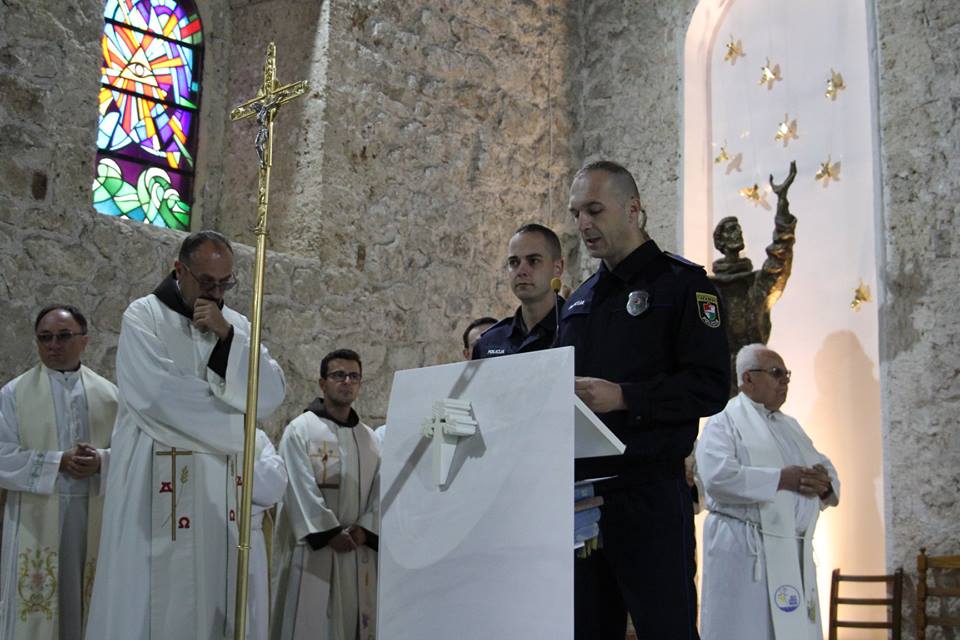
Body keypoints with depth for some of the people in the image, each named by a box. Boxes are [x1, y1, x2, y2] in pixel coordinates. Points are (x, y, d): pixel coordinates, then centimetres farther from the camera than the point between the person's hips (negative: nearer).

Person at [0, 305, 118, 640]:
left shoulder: (108, 394, 9)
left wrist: (101, 461, -15)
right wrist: (59, 463, -15)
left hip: (95, 518, 2)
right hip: (36, 519, -2)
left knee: (90, 610, 5)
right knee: (35, 612, -1)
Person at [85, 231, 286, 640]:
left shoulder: (237, 325, 13)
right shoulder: (144, 317, -2)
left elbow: (271, 395, 1)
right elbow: (157, 392, -16)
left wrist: (227, 337, -10)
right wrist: (233, 422, -7)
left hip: (221, 488, 5)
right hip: (158, 484, -4)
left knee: (215, 593, 3)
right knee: (154, 600, -6)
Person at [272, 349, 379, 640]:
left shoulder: (370, 438, 14)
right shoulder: (300, 430, -3)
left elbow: (380, 492, 6)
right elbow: (302, 489, -11)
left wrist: (365, 531, -9)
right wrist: (330, 533, -16)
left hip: (358, 552, 5)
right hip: (313, 549, -5)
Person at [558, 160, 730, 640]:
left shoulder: (681, 284, -1)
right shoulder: (579, 301, 20)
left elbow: (710, 388, -12)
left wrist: (623, 397, -21)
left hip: (649, 491, -6)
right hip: (580, 490, 7)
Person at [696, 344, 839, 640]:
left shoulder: (791, 426, 23)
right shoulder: (725, 423, -1)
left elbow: (829, 471, 19)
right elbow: (718, 476, -18)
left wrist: (824, 484, -5)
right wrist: (782, 479, -15)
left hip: (795, 555, 7)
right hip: (745, 553, -7)